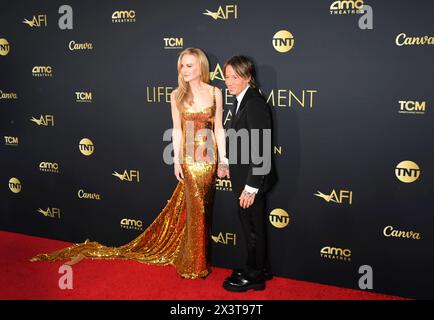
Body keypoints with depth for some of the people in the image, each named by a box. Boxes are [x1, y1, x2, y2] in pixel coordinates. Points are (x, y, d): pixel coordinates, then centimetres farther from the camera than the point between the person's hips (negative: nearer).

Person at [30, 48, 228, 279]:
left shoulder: (215, 93, 1)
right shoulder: (177, 95, 2)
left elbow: (218, 128, 2)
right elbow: (177, 129, 2)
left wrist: (223, 159, -1)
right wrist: (176, 160, -3)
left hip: (209, 155, 1)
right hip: (189, 156, 0)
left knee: (202, 207, 8)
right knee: (196, 207, 2)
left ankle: (195, 260, 24)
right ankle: (195, 264, 18)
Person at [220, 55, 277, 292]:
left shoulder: (255, 104, -22)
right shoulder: (241, 101, 7)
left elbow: (261, 150, -24)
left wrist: (251, 187, -23)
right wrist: (231, 165, 18)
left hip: (252, 180, -9)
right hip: (243, 176, 9)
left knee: (253, 228, 7)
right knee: (250, 226, 21)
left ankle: (253, 276, 25)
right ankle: (259, 269, 37)